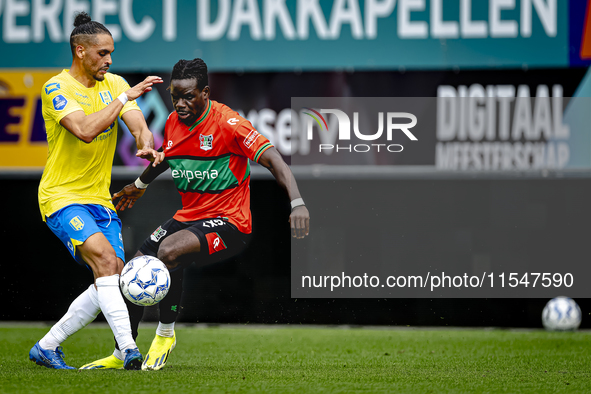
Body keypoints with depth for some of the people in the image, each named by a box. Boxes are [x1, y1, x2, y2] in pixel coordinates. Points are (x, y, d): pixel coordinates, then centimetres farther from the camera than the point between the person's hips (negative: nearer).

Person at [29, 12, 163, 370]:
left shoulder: (115, 84, 7)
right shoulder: (57, 88, -13)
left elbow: (138, 125, -6)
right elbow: (85, 130, -28)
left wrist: (147, 146, -29)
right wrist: (125, 97, -25)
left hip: (100, 199, 7)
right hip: (61, 197, -7)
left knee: (114, 279, 0)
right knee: (105, 258, -27)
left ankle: (47, 347, 13)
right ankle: (129, 349, -32)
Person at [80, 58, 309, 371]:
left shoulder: (226, 123, -18)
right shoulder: (173, 123, 4)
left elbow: (273, 159, -23)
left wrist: (297, 203, -36)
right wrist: (140, 184, 43)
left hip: (228, 222, -8)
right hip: (187, 216, 8)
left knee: (168, 251, -32)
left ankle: (166, 334, -10)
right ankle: (121, 355, 16)